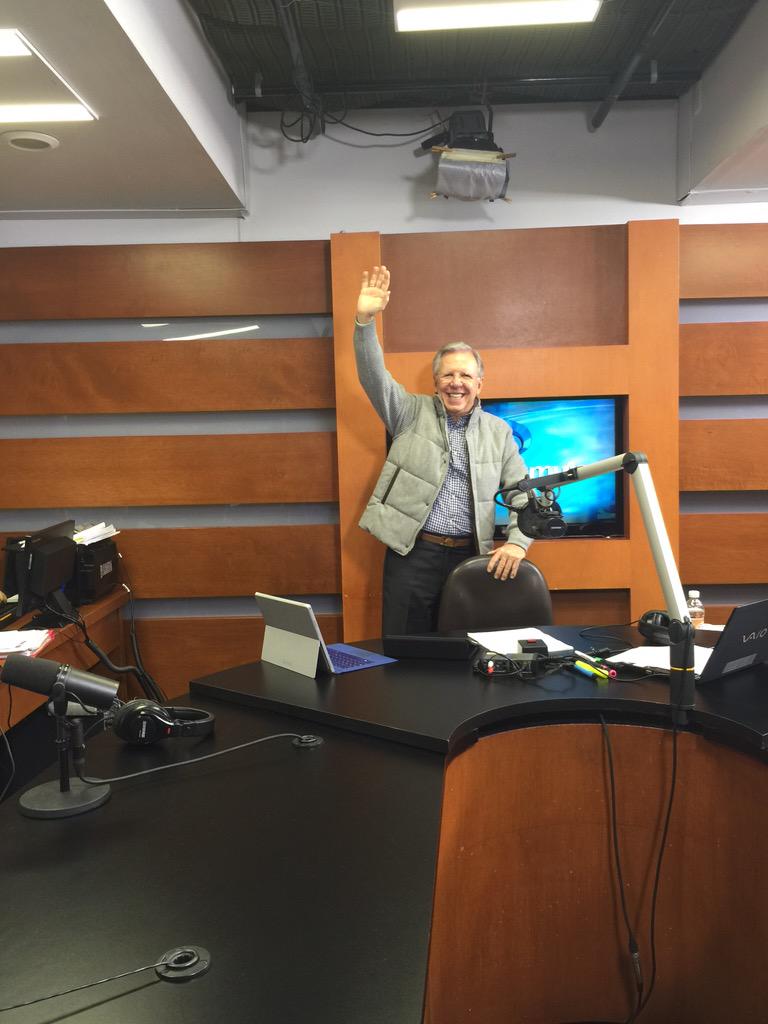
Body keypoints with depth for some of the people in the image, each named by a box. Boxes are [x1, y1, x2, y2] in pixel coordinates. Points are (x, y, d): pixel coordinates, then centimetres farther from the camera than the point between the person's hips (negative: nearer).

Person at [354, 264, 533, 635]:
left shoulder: (499, 432, 10)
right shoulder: (413, 412, 6)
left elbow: (522, 493, 8)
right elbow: (374, 377, -9)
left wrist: (517, 541, -8)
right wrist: (365, 321, -23)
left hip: (470, 556, 2)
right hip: (413, 553, -2)